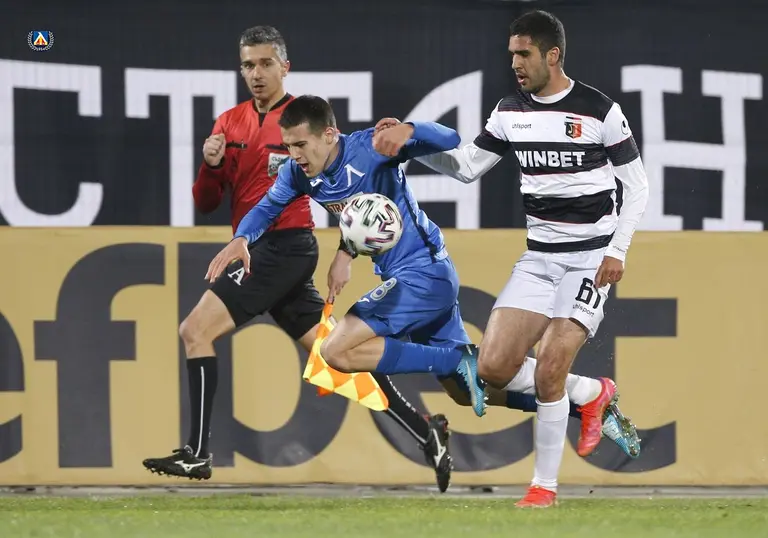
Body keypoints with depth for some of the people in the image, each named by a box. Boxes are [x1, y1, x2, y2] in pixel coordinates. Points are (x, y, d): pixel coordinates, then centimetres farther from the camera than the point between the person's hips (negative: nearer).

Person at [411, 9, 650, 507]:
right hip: (539, 256, 6)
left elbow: (637, 186, -2)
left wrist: (618, 251, -12)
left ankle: (545, 486, -3)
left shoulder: (600, 111, -8)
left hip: (591, 256, -6)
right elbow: (466, 166, 13)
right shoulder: (510, 112, 5)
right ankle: (593, 395, 17)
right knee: (494, 367, -8)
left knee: (549, 368, -18)